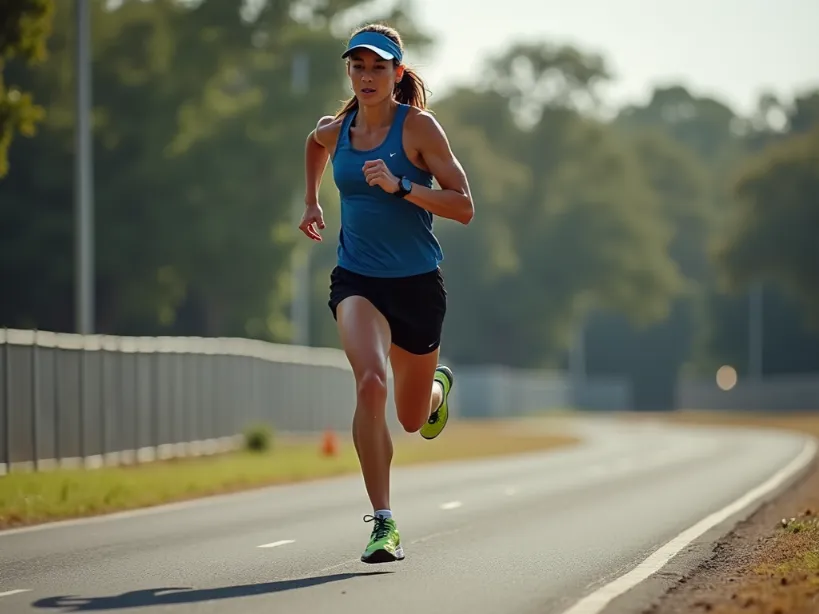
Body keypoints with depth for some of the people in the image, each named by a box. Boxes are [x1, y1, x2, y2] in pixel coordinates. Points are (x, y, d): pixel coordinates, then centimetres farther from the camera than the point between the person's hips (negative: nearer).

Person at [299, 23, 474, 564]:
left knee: (411, 418, 15)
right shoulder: (335, 130, 2)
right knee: (370, 383, -27)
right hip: (357, 280, 1)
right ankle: (383, 523, -25)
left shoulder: (419, 127, -10)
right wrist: (312, 202, 24)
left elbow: (464, 207, -14)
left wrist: (400, 186, -25)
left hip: (417, 282, -1)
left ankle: (438, 386, 55)